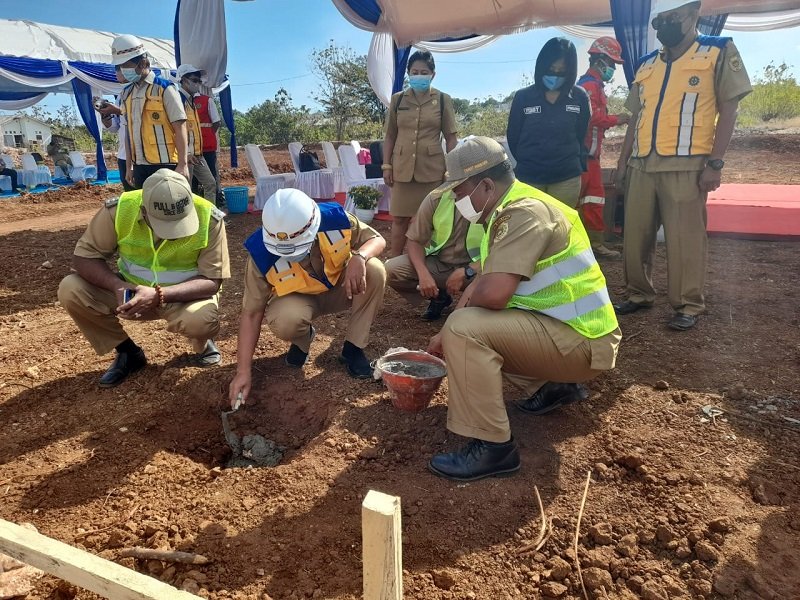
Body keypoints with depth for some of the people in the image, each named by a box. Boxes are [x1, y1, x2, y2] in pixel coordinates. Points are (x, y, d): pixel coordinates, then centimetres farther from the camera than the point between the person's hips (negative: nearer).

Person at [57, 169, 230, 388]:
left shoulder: (209, 219, -25)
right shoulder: (119, 209, -21)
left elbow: (211, 281, -23)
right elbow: (84, 256, -12)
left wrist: (159, 295, -37)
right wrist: (117, 286, -33)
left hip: (184, 294, -3)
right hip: (132, 290, 3)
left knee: (201, 319, -36)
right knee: (70, 290, -19)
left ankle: (203, 343, 4)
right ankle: (128, 352, 4)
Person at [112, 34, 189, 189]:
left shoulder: (164, 89, -6)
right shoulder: (126, 93, 13)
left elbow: (180, 128, -10)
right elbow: (130, 132, 17)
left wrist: (183, 164, -17)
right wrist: (129, 166, 16)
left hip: (165, 164, -6)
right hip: (139, 166, 7)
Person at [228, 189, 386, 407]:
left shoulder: (335, 219, -28)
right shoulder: (262, 254, -29)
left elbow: (378, 240, -14)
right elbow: (251, 313, -23)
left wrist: (359, 257, -38)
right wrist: (243, 371, -27)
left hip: (341, 288, 2)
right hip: (299, 298, -1)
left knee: (375, 271, -29)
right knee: (284, 322, -37)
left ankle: (353, 348, -10)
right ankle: (303, 338, 5)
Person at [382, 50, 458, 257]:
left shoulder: (443, 100, 3)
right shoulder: (397, 99, 8)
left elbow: (451, 138, 3)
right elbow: (389, 136, 10)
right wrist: (387, 166, 3)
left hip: (432, 168, -1)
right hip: (402, 168, 2)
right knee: (400, 218, 6)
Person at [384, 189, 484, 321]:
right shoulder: (436, 198, -14)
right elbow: (414, 240, -9)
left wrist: (465, 272, -32)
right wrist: (423, 274, -27)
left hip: (473, 268, -2)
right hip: (437, 264, 3)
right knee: (391, 269, -21)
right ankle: (438, 296, 6)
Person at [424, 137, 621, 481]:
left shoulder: (525, 212, -21)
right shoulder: (508, 210, 10)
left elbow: (493, 294, -32)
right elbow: (484, 282, 14)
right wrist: (446, 335, 8)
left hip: (581, 340, -10)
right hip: (563, 328, 10)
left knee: (466, 329, -25)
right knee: (464, 325, 22)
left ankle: (492, 447, -14)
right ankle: (553, 386, 21)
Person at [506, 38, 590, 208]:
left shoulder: (579, 98, 2)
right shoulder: (523, 97, -1)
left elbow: (581, 137, 10)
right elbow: (513, 137, 6)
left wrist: (577, 165, 11)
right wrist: (527, 163, 11)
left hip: (567, 178, 1)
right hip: (528, 178, 0)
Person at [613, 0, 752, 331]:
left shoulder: (718, 52, 4)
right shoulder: (646, 65, 17)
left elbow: (728, 109, -2)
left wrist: (715, 163, -11)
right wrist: (622, 163, 13)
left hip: (685, 165, -5)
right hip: (642, 166, 5)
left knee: (684, 239, -2)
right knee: (635, 235, 8)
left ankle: (688, 305, 9)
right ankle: (639, 294, 23)